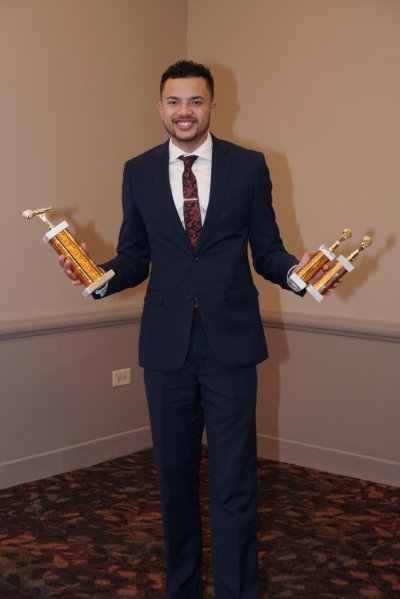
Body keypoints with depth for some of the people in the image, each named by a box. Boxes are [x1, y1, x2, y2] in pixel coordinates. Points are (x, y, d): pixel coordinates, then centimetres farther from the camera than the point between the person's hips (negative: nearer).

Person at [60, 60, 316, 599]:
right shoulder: (139, 172, 8)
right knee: (175, 475, 14)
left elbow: (266, 250, 5)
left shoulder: (249, 167, 3)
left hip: (230, 343, -2)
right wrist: (99, 274, -10)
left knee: (234, 483, -1)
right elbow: (134, 257, 9)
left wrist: (295, 270, -16)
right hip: (167, 346, 2)